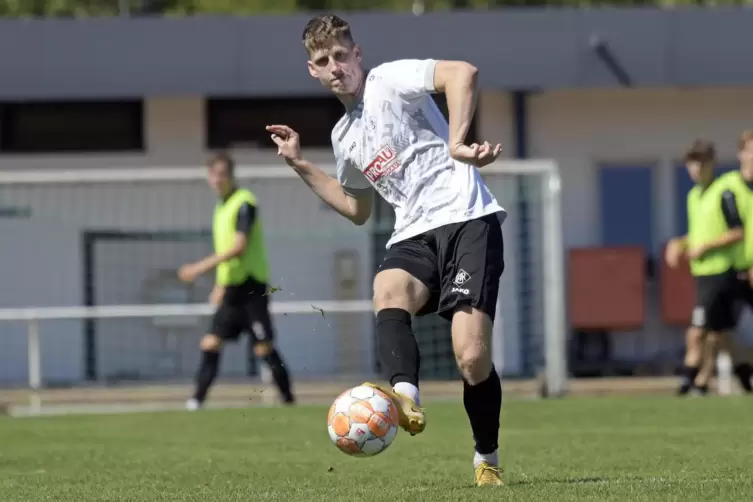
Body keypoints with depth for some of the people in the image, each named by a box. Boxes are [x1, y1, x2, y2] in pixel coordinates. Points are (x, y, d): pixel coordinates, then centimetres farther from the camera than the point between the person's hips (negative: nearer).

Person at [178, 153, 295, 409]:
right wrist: (220, 285, 19)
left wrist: (202, 267, -24)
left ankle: (288, 397, 5)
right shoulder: (221, 207, 15)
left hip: (251, 286, -8)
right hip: (231, 287, 8)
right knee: (211, 344, -1)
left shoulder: (244, 203, -12)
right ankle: (197, 400, -3)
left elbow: (238, 247, -21)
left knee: (264, 347, -6)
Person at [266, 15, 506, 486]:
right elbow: (357, 209, 36)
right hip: (415, 235, 6)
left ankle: (487, 461, 9)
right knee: (387, 290, -32)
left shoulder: (390, 80, -1)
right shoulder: (344, 137, 23)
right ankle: (405, 399, -56)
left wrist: (456, 144, -23)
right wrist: (301, 165, 29)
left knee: (473, 357, -16)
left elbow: (463, 72, -18)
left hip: (467, 219, -6)